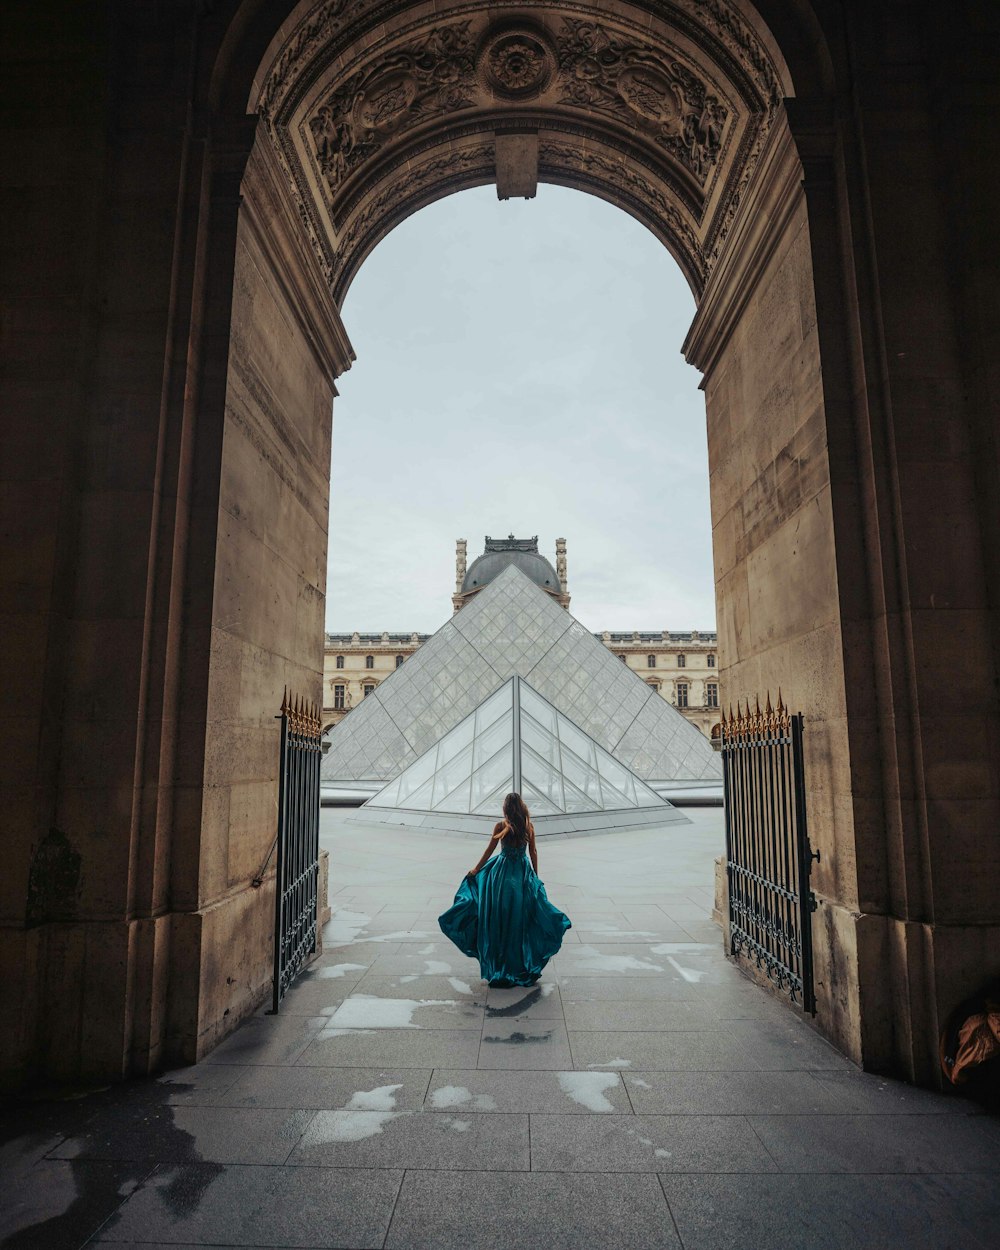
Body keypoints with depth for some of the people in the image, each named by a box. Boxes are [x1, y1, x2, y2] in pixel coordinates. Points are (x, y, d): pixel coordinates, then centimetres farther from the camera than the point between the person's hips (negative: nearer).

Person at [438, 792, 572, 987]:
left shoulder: (501, 826, -10)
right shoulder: (529, 826, -2)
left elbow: (489, 851, -6)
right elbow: (533, 853, 5)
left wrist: (474, 871, 5)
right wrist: (535, 876, 16)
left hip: (502, 872, -3)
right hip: (524, 874, 3)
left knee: (500, 918, 8)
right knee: (520, 917, 13)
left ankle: (500, 966, 13)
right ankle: (522, 964, 21)